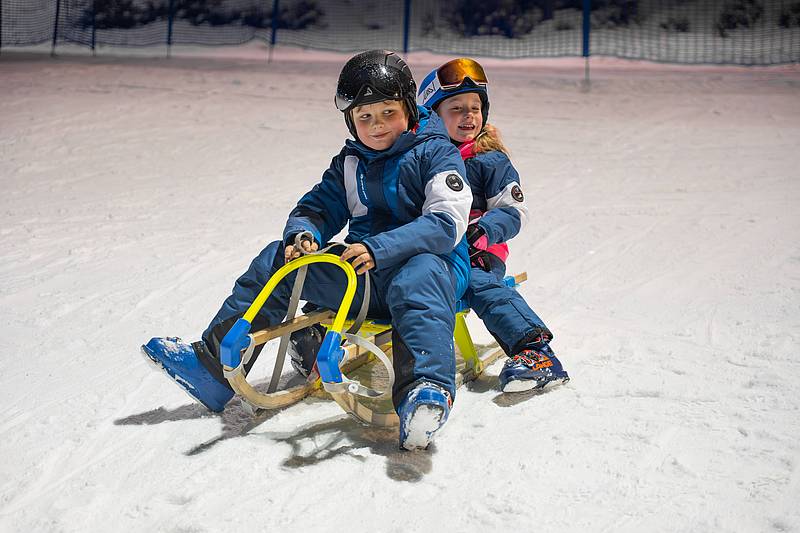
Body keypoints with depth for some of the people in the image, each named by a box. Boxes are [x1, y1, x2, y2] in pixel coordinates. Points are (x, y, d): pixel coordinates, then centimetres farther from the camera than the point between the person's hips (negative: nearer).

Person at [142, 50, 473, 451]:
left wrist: (379, 248, -28)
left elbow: (446, 222, -17)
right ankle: (211, 366, -3)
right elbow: (319, 207, 18)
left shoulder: (436, 154, -4)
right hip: (362, 271, 6)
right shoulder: (350, 163, 16)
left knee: (417, 282, -42)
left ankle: (426, 389, -58)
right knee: (275, 261, -4)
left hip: (428, 260, -6)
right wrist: (303, 234, -9)